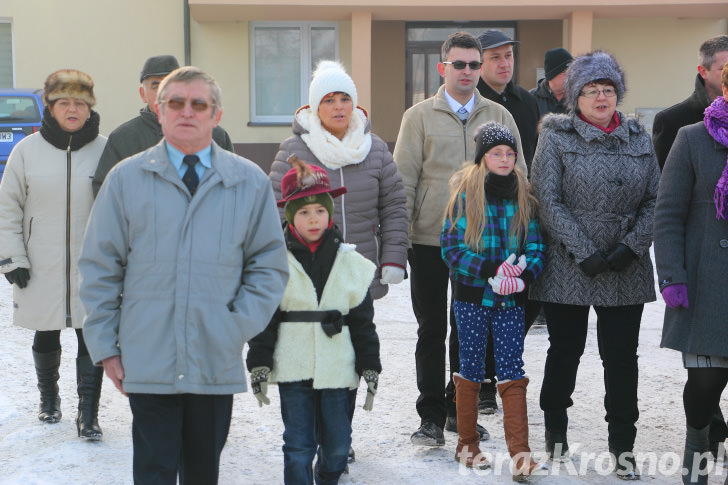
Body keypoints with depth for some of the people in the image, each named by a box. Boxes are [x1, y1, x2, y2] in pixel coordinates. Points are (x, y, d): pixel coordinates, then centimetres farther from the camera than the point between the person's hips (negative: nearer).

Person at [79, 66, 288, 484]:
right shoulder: (126, 179, 2)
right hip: (147, 362, -1)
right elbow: (100, 268, 4)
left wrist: (239, 326, -5)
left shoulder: (251, 182, 4)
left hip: (217, 363, 2)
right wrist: (105, 346, 0)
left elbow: (270, 265, 8)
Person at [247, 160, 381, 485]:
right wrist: (259, 366, -4)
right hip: (293, 370, -2)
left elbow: (363, 322, 9)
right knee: (298, 447, -1)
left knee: (337, 446, 9)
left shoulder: (350, 263, 5)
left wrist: (370, 369, 6)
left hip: (336, 369, 2)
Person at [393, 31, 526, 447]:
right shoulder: (419, 116, 2)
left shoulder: (499, 116, 7)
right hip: (430, 241, -2)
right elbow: (404, 179, 0)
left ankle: (460, 406, 25)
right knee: (432, 330, 3)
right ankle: (432, 416, 12)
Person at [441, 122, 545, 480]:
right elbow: (451, 248, -8)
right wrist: (492, 270, -20)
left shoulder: (523, 195, 5)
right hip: (472, 298, -2)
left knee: (513, 372, -3)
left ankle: (519, 452, -5)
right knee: (471, 370, 8)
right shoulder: (464, 194, -3)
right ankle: (467, 445, 22)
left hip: (512, 302, 2)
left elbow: (536, 245, 5)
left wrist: (524, 274, -16)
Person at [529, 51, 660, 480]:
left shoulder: (639, 138, 9)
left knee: (622, 355, 4)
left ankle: (623, 444, 14)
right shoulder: (557, 137, -1)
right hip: (568, 267, -2)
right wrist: (584, 252, -14)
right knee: (565, 350, 9)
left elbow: (655, 199, 7)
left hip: (627, 270, 2)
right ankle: (555, 429, 29)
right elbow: (548, 199, -7)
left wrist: (633, 246, -7)